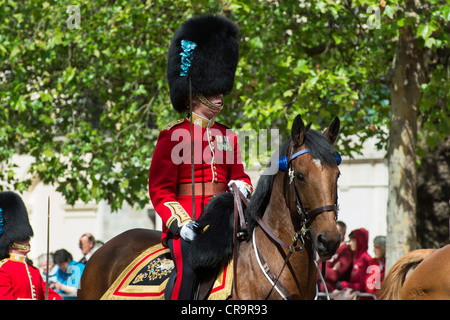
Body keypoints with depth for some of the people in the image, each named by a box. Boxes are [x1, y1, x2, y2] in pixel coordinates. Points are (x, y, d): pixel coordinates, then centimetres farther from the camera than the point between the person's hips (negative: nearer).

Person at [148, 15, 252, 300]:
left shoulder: (227, 137, 19)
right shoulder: (173, 136, 1)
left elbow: (239, 175, 27)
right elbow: (160, 189, -2)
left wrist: (242, 186, 1)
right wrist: (180, 223, -17)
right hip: (186, 221, -6)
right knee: (190, 263, -30)